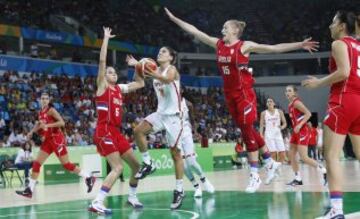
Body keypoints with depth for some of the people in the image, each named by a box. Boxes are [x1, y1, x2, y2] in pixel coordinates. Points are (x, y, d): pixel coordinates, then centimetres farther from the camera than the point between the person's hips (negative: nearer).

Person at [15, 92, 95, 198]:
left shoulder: (51, 110, -12)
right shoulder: (41, 112, 11)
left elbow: (62, 122, -24)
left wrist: (47, 125, -29)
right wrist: (32, 132, 16)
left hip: (57, 139, -8)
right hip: (47, 140, 8)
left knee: (66, 164, -5)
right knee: (36, 163, 1)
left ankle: (88, 177, 8)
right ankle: (29, 190, 3)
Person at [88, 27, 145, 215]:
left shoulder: (120, 89, 17)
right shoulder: (102, 85, -1)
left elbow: (140, 84, 28)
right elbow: (102, 61, -12)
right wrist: (106, 38, -9)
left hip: (116, 132, 8)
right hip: (104, 131, -8)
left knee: (136, 165, 12)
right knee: (117, 167, -20)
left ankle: (132, 197, 29)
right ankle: (96, 203, -23)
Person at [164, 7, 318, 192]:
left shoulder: (245, 46, -10)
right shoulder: (218, 44, 6)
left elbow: (274, 48, -13)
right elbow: (194, 31, 9)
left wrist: (299, 45, -20)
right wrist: (174, 19, 10)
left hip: (244, 94, -6)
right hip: (230, 94, 6)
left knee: (247, 131, -6)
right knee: (248, 131, 12)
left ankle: (255, 175, 0)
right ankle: (270, 162, 26)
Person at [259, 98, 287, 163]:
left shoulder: (279, 112, 7)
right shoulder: (264, 113, 5)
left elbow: (285, 123, 9)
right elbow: (261, 125, 6)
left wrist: (282, 127, -13)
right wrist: (261, 135, -5)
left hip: (278, 134, 2)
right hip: (269, 135, -2)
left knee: (282, 154, -6)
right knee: (273, 153, -12)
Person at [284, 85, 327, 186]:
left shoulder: (296, 102, -13)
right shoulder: (290, 104, 14)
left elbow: (308, 113, -22)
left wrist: (299, 125, -27)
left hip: (303, 131, -10)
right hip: (296, 132, 10)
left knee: (304, 157, -14)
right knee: (291, 156, 6)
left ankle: (324, 172, -3)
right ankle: (298, 179, 10)